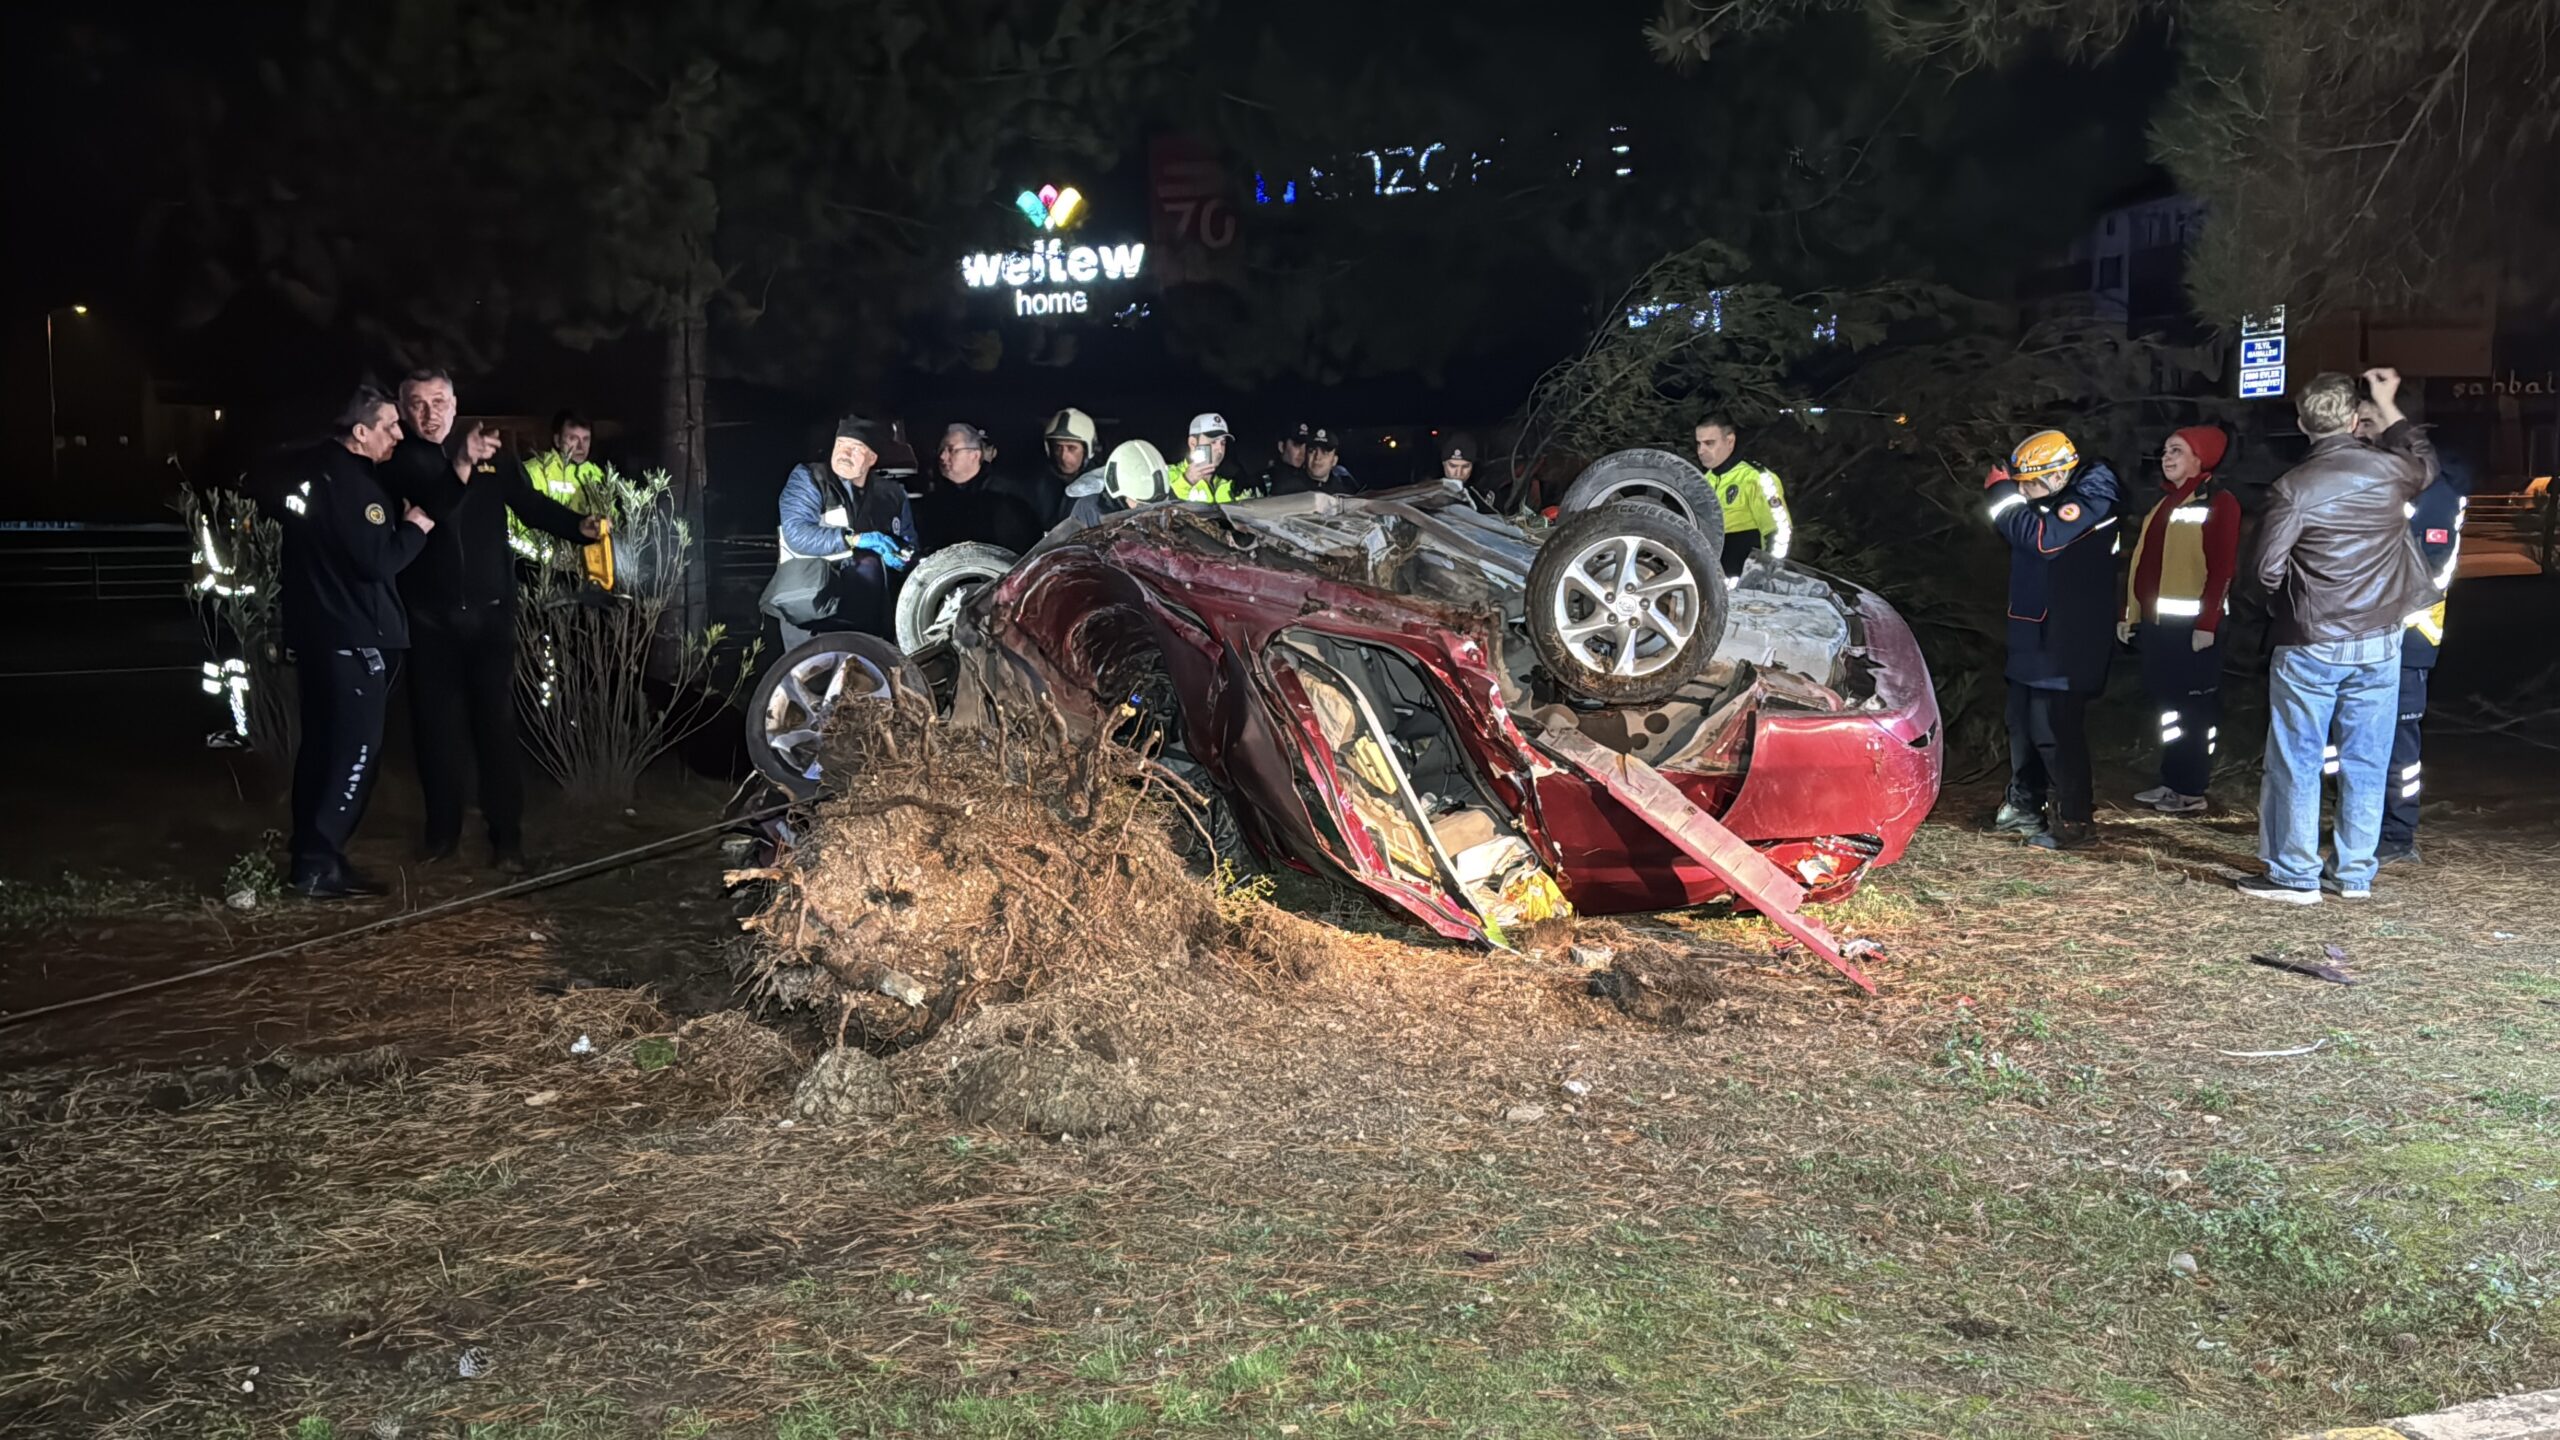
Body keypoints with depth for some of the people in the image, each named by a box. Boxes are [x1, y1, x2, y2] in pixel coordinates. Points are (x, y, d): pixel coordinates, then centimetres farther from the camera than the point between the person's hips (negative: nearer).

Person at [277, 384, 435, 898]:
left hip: (315, 629, 10)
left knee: (322, 744, 15)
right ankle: (318, 864, -3)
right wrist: (414, 526, -7)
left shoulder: (314, 470, 11)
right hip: (351, 637, -10)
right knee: (356, 750, -4)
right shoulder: (351, 483, -20)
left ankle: (311, 854, 21)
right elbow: (378, 561, -24)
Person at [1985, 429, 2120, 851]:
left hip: (2063, 642, -9)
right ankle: (2025, 804, 30)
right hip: (2033, 634, 9)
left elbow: (2045, 538, -28)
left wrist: (2004, 496, -19)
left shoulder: (2092, 496, -15)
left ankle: (2074, 820, 1)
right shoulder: (2049, 499, 10)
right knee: (2022, 723, 17)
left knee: (2054, 730, -8)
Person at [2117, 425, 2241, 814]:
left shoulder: (2219, 502, -5)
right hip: (2155, 622, 8)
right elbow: (2141, 562, 20)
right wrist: (2128, 613, 16)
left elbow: (2223, 567, -13)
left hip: (2190, 624, -8)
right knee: (2165, 703, 12)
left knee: (2193, 708, -2)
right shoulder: (2163, 503, 19)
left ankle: (2191, 790, 4)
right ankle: (2171, 782, 20)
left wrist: (2207, 623, -20)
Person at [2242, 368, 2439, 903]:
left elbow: (2269, 569, -13)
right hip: (2380, 642, 4)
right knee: (2366, 762, 10)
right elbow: (2425, 461, 24)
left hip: (2311, 644, -4)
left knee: (2297, 762, 4)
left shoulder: (2292, 487, -13)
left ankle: (2294, 875, 8)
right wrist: (2389, 407, 31)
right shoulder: (2390, 471, -2)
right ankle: (2354, 873, 17)